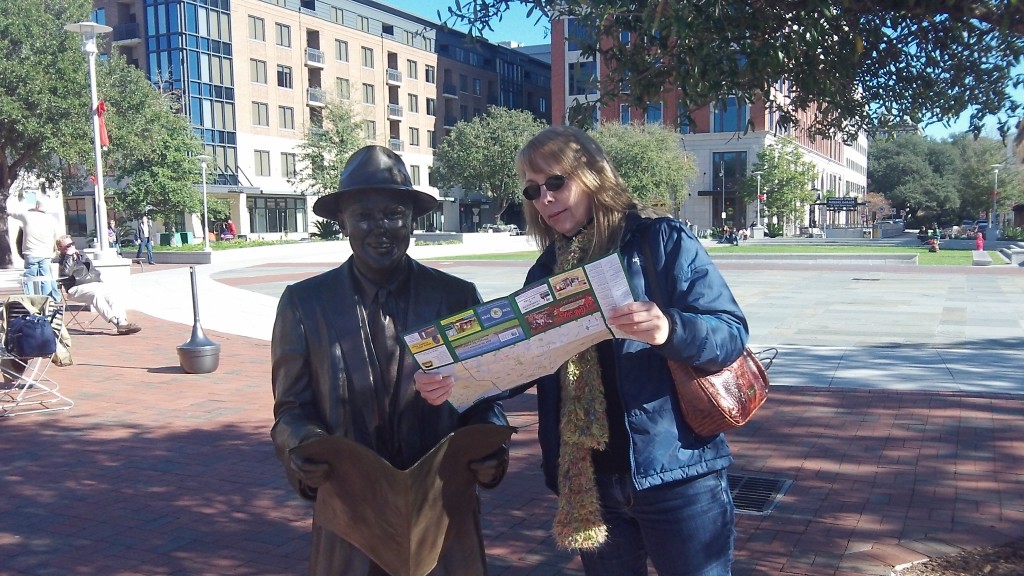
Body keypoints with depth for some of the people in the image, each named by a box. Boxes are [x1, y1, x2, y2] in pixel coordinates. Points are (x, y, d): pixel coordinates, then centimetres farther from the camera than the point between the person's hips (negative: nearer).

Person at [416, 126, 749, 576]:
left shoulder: (661, 241, -7)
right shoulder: (546, 270, 9)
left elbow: (732, 333, -12)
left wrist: (670, 329, -32)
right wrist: (458, 380, -10)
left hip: (676, 471, -4)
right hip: (589, 480, 5)